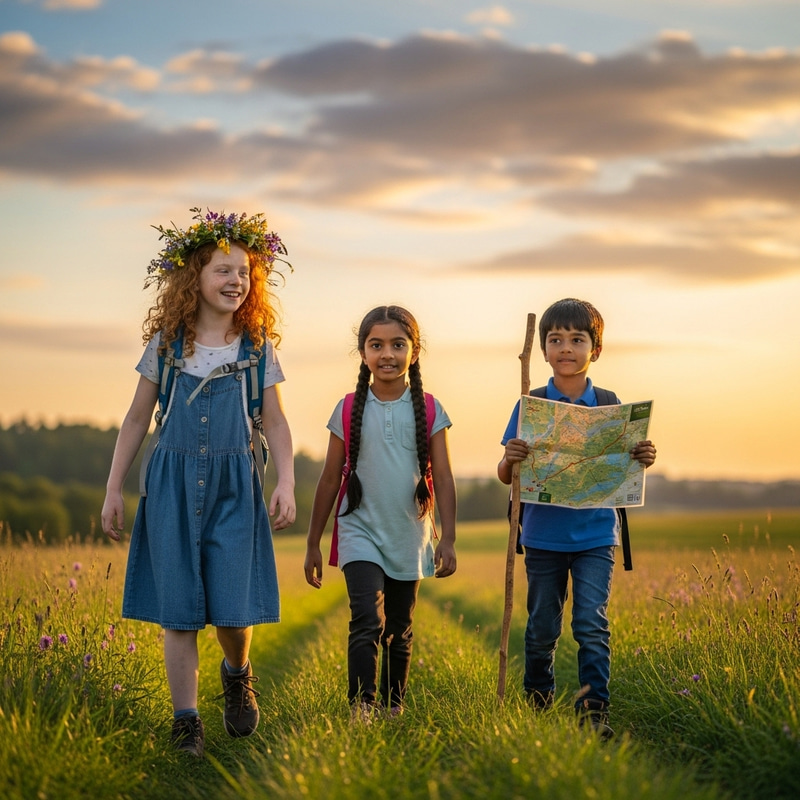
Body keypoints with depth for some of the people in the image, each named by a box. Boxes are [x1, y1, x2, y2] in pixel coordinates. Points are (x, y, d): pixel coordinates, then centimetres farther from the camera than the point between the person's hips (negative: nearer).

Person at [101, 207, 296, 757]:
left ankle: (238, 673, 27)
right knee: (178, 608, 1)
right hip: (173, 480, 0)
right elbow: (138, 418, 9)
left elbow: (275, 422, 7)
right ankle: (186, 721, 10)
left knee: (233, 606, -6)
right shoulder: (166, 342, 4)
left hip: (234, 484, 0)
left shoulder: (259, 345, 5)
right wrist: (114, 490, 7)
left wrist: (286, 485, -6)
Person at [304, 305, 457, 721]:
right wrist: (313, 544, 7)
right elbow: (330, 479, 5)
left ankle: (392, 707, 27)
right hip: (361, 534, -2)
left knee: (399, 631, 12)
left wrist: (448, 539, -5)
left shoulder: (428, 410, 0)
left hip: (409, 537, 2)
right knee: (367, 620, -19)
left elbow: (443, 479, 1)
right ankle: (360, 709, -22)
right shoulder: (349, 410, -1)